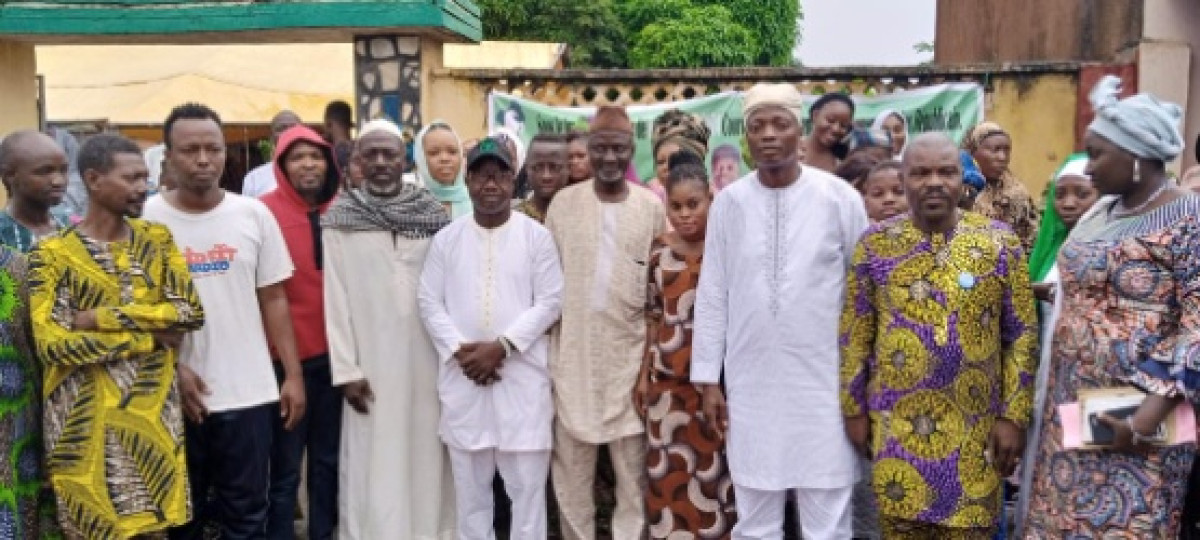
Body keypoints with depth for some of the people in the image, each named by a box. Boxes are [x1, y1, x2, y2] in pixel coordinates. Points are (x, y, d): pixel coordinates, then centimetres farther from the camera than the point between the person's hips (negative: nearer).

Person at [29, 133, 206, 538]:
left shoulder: (157, 239, 6)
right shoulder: (52, 255, -6)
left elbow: (191, 311, -5)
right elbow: (52, 343, -16)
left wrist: (103, 318, -14)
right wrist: (150, 333, -13)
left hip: (153, 414, 3)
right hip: (88, 423, -3)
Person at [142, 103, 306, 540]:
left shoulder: (253, 214, 2)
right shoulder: (146, 218, -4)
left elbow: (273, 300, 6)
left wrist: (293, 375, 1)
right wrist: (173, 368, -11)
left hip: (249, 393, 1)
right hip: (177, 394, -1)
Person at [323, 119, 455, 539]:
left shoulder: (433, 213, 3)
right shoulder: (340, 218, -2)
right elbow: (336, 298, -3)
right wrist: (346, 369, -7)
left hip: (428, 355, 2)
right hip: (371, 359, -2)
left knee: (427, 454, 8)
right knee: (373, 463, 2)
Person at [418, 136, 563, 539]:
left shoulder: (536, 235, 1)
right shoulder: (446, 239, 8)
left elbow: (550, 302, -4)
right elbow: (430, 303, 5)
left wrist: (501, 346, -13)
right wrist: (459, 350, -10)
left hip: (522, 375, -2)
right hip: (463, 375, 2)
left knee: (527, 481, 2)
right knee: (469, 483, 11)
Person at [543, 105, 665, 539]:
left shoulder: (651, 207, 1)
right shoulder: (564, 203, 0)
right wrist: (549, 340, 1)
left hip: (629, 353, 0)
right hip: (573, 352, 0)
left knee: (633, 464, 8)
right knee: (572, 465, 10)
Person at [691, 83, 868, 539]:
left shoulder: (839, 197, -5)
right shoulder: (729, 202, 1)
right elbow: (712, 294, 5)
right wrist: (708, 377, 3)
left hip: (824, 380, -2)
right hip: (752, 382, 2)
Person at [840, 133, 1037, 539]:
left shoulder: (999, 242, -1)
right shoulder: (875, 244, -1)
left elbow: (1021, 335, 0)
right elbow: (854, 334, 3)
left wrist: (1013, 415, -3)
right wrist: (853, 409, 2)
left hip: (973, 427, 0)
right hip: (896, 425, 0)